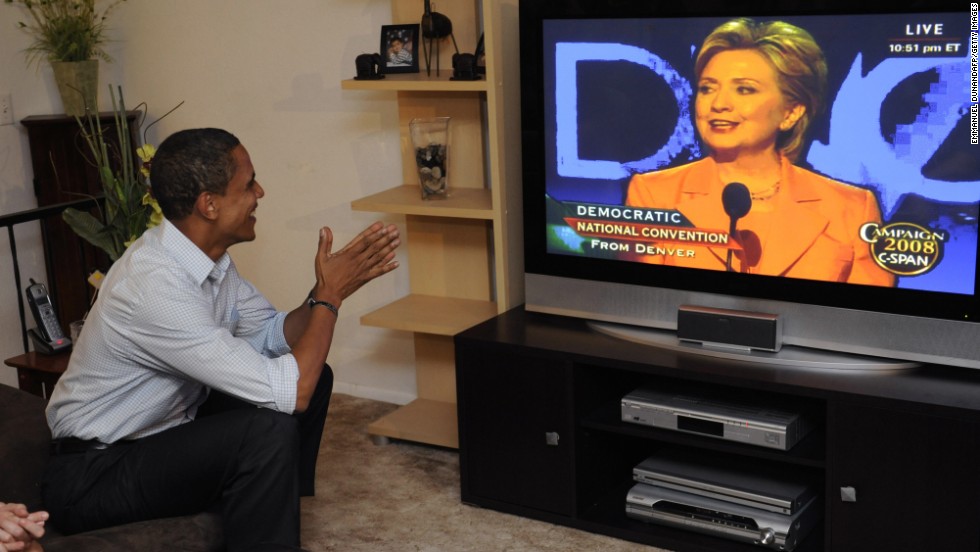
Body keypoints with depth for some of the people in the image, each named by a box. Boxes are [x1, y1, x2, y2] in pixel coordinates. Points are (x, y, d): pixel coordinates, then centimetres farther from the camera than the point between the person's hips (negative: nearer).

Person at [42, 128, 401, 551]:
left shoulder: (207, 257, -3)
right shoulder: (156, 286, -31)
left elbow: (273, 337, 8)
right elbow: (289, 393, -30)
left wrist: (326, 289, -10)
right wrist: (330, 296, -18)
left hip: (161, 432, 9)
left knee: (312, 375, 5)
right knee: (269, 429, -28)